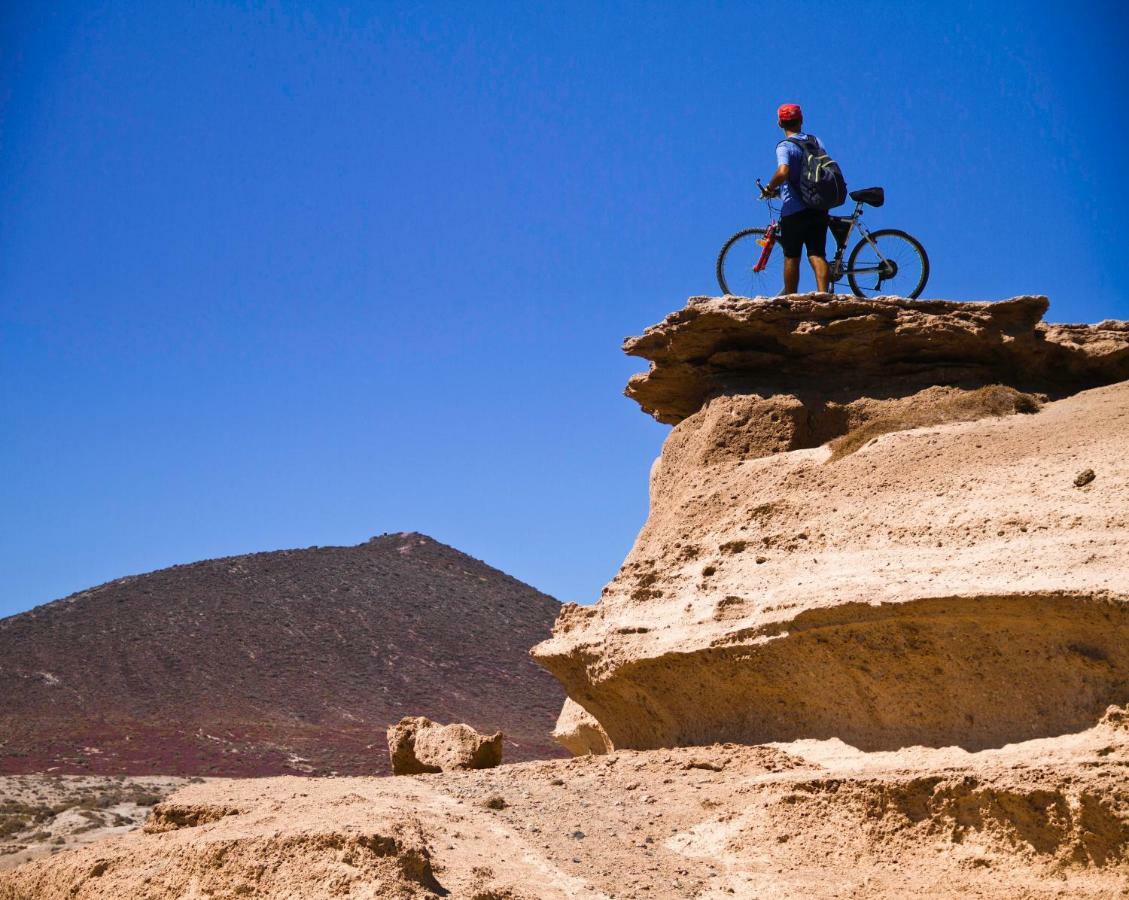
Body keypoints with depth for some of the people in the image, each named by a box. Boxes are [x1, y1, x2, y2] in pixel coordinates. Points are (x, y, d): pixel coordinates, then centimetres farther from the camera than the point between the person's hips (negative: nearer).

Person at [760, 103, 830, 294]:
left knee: (791, 257, 4)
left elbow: (782, 172, -29)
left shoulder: (785, 146, -11)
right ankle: (823, 294, -11)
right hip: (819, 208, 5)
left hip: (794, 210, -5)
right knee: (817, 254, 3)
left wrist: (770, 188, -11)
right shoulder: (816, 141, 9)